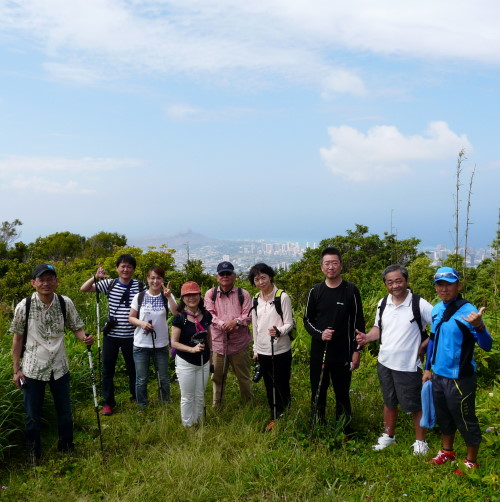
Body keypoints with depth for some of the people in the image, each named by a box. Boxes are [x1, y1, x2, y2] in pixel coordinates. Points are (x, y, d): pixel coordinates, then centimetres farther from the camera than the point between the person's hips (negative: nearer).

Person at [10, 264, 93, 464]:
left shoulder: (65, 303, -9)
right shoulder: (24, 306, -13)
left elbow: (76, 327, 1)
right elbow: (18, 338, -4)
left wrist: (85, 337, -22)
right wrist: (16, 369, -4)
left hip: (59, 366, 2)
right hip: (32, 368, -2)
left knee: (65, 411, 16)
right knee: (33, 415, 10)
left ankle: (66, 446, 38)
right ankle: (33, 453, 31)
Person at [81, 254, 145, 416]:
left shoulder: (140, 286, -4)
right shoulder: (109, 284, 0)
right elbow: (84, 289, -2)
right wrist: (95, 277, -19)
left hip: (131, 335, -1)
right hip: (111, 334, 1)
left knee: (133, 368, 14)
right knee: (107, 369, 8)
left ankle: (136, 397, 35)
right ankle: (108, 402, 21)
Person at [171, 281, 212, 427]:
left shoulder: (206, 315, -1)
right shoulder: (179, 317, -14)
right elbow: (174, 342, -14)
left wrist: (210, 357, 16)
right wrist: (192, 349, -26)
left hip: (203, 362, 4)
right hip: (185, 363, -4)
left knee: (200, 396, 16)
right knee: (187, 398, 8)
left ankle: (198, 424, 32)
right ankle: (187, 426, 24)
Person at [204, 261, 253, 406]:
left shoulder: (243, 294, 4)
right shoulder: (210, 294, 5)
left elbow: (248, 315, -3)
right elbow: (209, 314, -5)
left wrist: (236, 321, -22)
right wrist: (223, 325, -21)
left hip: (239, 342, -1)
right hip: (218, 341, 1)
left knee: (244, 376, 9)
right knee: (217, 376, 10)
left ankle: (248, 403, 27)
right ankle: (217, 405, 27)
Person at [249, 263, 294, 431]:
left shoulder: (282, 297, -10)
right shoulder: (255, 300, 7)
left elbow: (289, 324, -10)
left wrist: (278, 331, -31)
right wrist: (255, 349, 15)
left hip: (281, 350, -5)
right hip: (263, 351, 5)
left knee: (282, 386, 5)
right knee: (269, 387, 15)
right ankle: (274, 418, 28)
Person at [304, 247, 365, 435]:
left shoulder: (351, 291, -4)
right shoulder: (315, 291, 2)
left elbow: (358, 323, -1)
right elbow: (307, 319, 8)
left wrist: (356, 350, -4)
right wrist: (319, 334, -11)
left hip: (343, 354, -2)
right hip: (319, 352, 2)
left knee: (342, 393, 7)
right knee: (318, 393, 11)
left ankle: (345, 432, 22)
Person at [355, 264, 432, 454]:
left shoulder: (419, 304, -15)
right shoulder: (382, 303, 3)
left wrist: (423, 346, -13)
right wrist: (366, 337, -5)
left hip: (408, 366, -5)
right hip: (385, 362, 5)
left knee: (413, 405, 8)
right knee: (389, 402, 20)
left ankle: (420, 442, 27)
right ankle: (388, 436, 37)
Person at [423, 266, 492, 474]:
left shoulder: (468, 311, -19)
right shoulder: (437, 309, 2)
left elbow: (487, 346, -23)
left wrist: (478, 326, -43)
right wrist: (428, 368, 17)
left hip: (459, 379, -7)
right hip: (438, 376, 7)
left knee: (465, 421, 9)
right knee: (443, 417, 23)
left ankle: (472, 462, 29)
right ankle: (447, 451, 43)